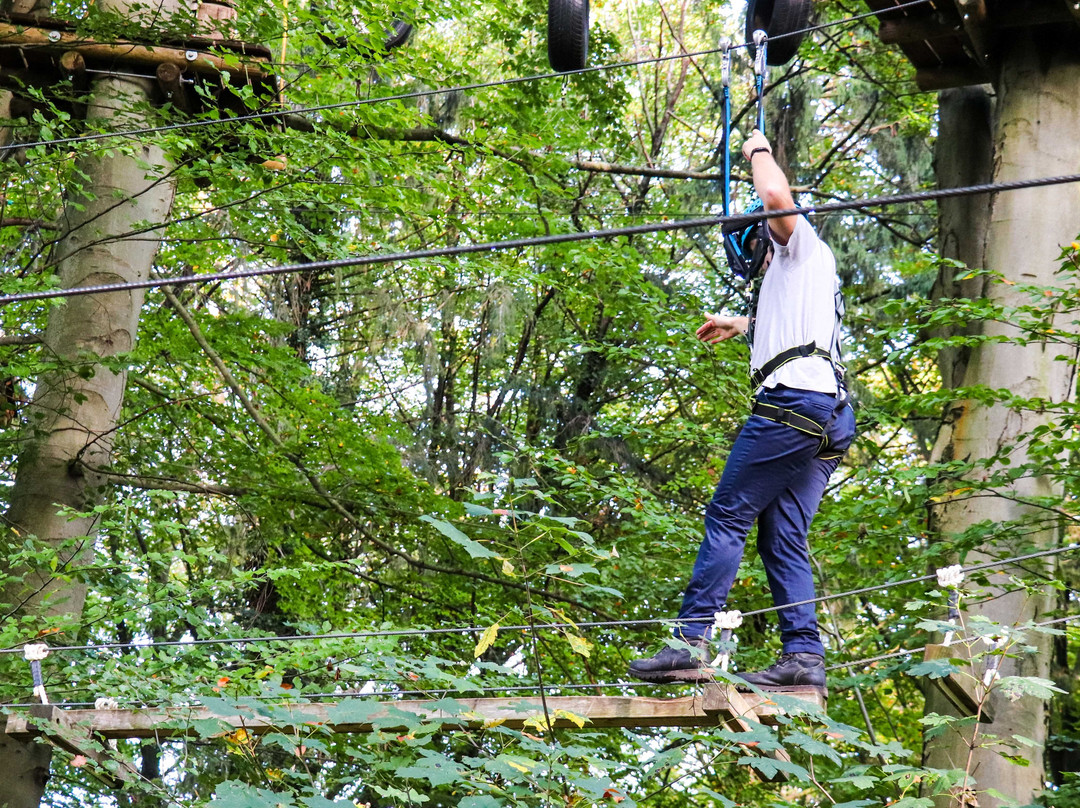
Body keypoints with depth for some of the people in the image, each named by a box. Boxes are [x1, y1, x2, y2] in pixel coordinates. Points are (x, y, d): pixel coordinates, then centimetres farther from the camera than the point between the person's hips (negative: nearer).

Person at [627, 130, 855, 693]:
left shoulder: (801, 247, 8)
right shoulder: (792, 280, 34)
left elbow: (775, 196, -14)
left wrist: (759, 152, 5)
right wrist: (742, 324, 69)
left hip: (792, 397, -10)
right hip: (830, 415, 10)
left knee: (728, 518, -11)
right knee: (784, 538, 4)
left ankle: (691, 641, -16)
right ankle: (804, 654, -5)